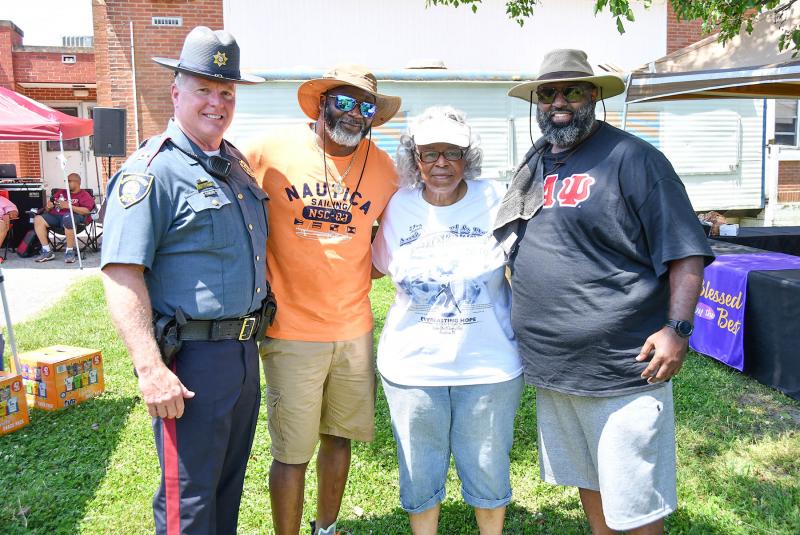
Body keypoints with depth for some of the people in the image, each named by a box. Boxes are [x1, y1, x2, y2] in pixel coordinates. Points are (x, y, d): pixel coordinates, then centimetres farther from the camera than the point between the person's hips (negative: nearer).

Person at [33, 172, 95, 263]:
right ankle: (47, 252, -18)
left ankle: (70, 252, -28)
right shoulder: (60, 193, 30)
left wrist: (69, 206, -17)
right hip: (55, 215, 6)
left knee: (68, 219, -41)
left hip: (73, 215, -6)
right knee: (38, 219, -20)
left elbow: (86, 211, -8)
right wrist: (48, 207, 3)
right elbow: (48, 209, 29)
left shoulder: (84, 195, 11)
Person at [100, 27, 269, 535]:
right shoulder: (152, 171, -13)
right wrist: (151, 369, -25)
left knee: (229, 483, 22)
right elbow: (121, 275, -20)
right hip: (190, 359, -8)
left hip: (244, 352, 8)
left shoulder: (237, 165, 12)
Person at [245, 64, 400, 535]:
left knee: (339, 436, 19)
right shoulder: (270, 152, -9)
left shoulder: (382, 165, 2)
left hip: (355, 328, 4)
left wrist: (362, 272, 3)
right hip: (292, 331, -4)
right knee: (292, 453, 3)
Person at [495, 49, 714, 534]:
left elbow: (685, 251, -11)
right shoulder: (534, 166, 11)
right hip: (552, 367, 7)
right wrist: (522, 322, 15)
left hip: (624, 370, -6)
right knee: (587, 479, 23)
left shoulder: (632, 158, -9)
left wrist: (678, 328, -19)